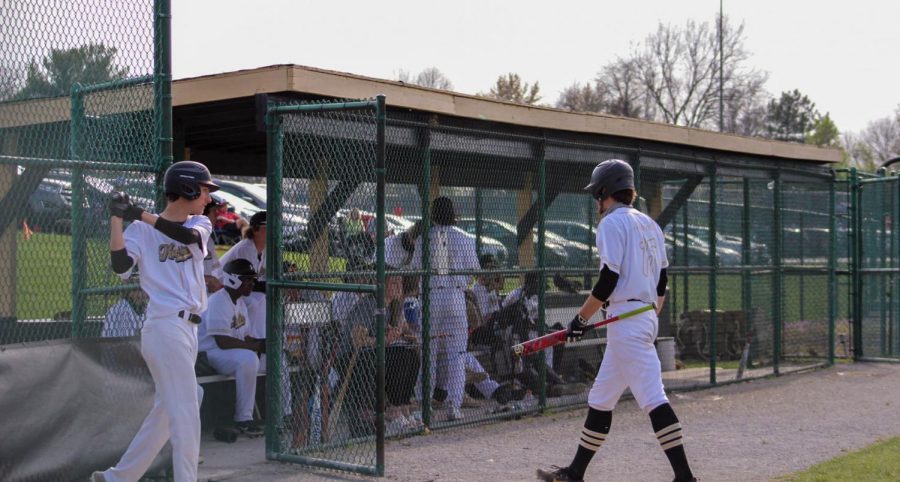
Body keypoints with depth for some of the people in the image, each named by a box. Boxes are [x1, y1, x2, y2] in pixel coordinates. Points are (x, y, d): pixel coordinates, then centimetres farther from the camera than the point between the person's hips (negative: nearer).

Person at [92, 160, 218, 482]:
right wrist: (117, 218, -21)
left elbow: (186, 235, -10)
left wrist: (139, 213, -17)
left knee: (165, 413, 14)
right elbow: (121, 266, -17)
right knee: (186, 416, -8)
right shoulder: (142, 230, -2)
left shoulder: (200, 225, 13)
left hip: (186, 329, 7)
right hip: (166, 328, -7)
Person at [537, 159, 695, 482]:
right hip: (647, 318, 10)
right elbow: (661, 281, 18)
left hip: (626, 319, -10)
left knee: (653, 398, -12)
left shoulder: (612, 223, -8)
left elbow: (609, 279, -16)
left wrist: (581, 319, -8)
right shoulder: (649, 224, 17)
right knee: (600, 399, 15)